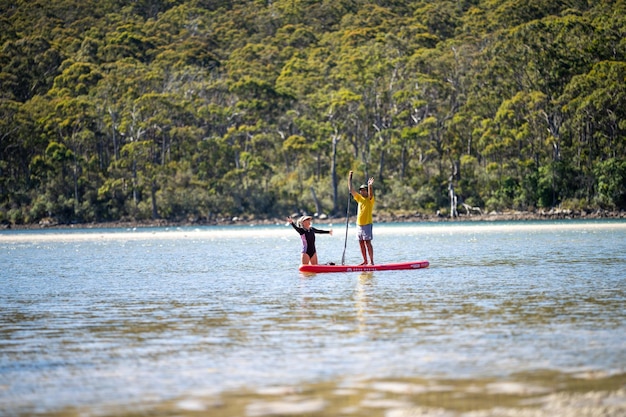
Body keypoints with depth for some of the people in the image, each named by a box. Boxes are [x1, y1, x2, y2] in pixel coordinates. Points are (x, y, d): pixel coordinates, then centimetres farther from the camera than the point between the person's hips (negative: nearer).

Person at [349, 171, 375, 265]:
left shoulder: (370, 199, -4)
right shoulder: (359, 198, 13)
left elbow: (370, 194, -26)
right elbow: (351, 190, 15)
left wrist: (370, 186, -44)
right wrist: (349, 179, 9)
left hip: (367, 224, -6)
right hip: (359, 224, 6)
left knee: (367, 242, -9)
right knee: (361, 243, 6)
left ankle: (371, 261, -8)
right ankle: (365, 261, 12)